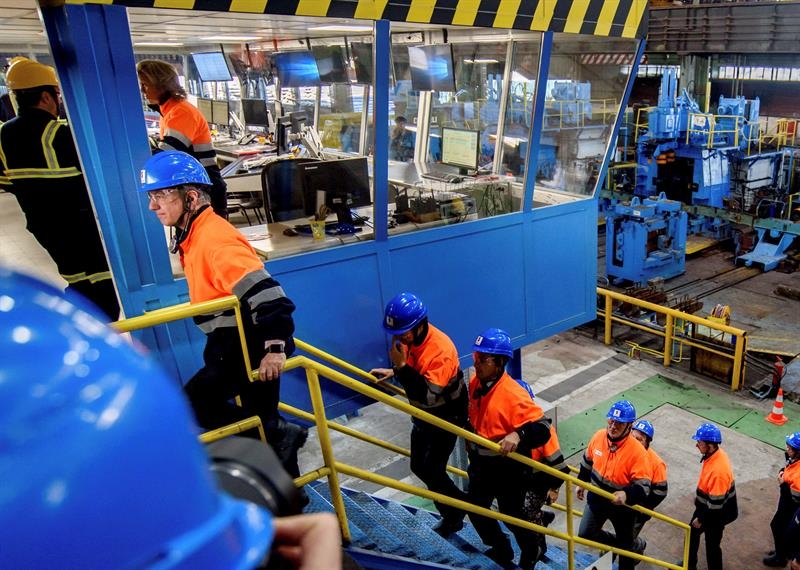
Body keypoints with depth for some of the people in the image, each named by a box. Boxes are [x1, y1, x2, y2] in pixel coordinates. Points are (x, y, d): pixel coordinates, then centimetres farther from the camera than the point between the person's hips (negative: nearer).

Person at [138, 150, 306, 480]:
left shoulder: (213, 238, -23)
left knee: (195, 403, -10)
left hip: (252, 344, -10)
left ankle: (280, 436, 0)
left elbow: (263, 292, -31)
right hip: (233, 342, 10)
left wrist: (274, 346, -31)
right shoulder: (192, 234, 10)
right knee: (260, 417, 18)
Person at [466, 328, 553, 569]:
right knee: (475, 510, 21)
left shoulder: (514, 394, -29)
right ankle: (501, 549, 49)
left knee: (512, 516, 14)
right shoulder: (476, 383, -7)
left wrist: (518, 435, -47)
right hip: (480, 464, 7)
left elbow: (542, 429, -32)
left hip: (508, 469, -7)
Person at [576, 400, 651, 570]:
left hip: (622, 505, -4)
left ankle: (638, 545, 56)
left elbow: (643, 486, -27)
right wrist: (582, 482, 15)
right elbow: (587, 461, 4)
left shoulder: (637, 452, -30)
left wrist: (626, 495, -46)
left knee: (626, 542, 19)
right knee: (585, 534, 13)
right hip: (596, 498, 4)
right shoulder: (599, 436, -16)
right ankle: (618, 542, 39)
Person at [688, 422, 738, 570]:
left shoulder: (718, 470, -39)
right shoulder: (715, 453, -11)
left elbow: (715, 504, -29)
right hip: (705, 506, 9)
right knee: (692, 534, 25)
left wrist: (701, 519, -16)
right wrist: (699, 497, 21)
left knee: (712, 545, 12)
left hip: (716, 513, -9)